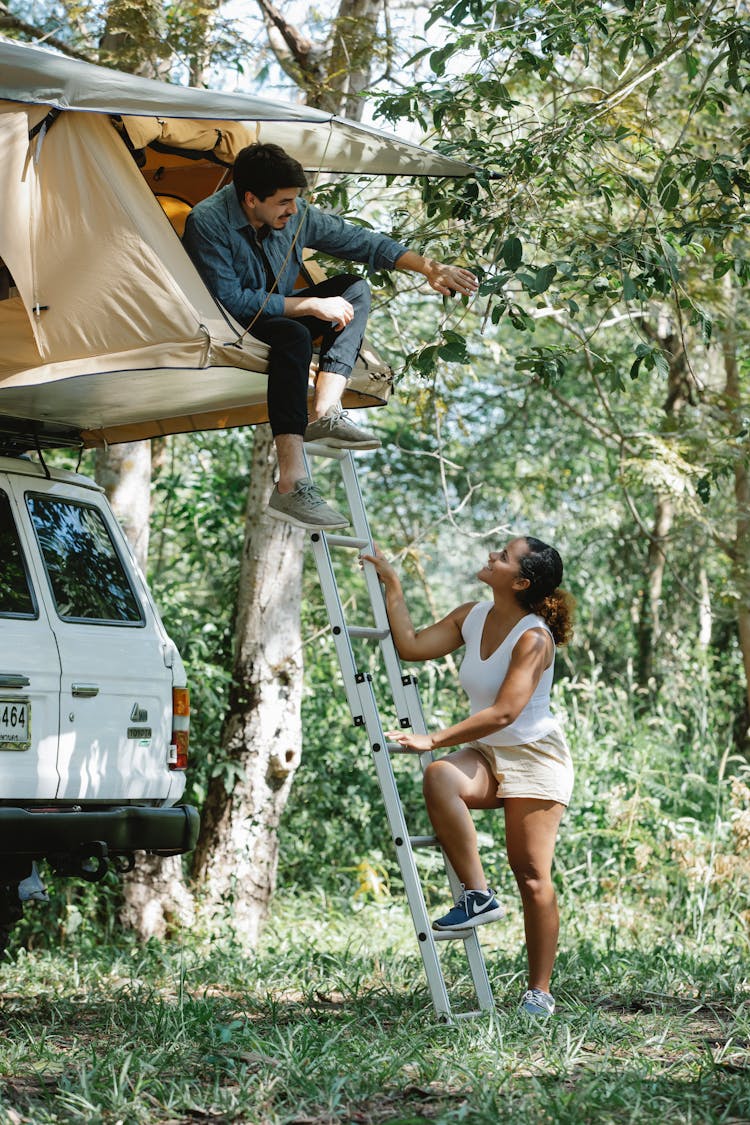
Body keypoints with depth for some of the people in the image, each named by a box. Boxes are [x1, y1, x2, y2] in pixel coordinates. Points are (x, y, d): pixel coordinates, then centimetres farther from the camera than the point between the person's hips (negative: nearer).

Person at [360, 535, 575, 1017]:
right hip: (486, 755, 6)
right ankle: (478, 895, -23)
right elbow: (413, 645, 5)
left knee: (532, 877, -8)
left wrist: (434, 739, -26)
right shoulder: (473, 616, 2)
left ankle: (539, 992, 0)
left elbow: (504, 712, -25)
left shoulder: (533, 637, -20)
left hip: (534, 756, -6)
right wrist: (392, 584, 5)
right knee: (440, 778, -30)